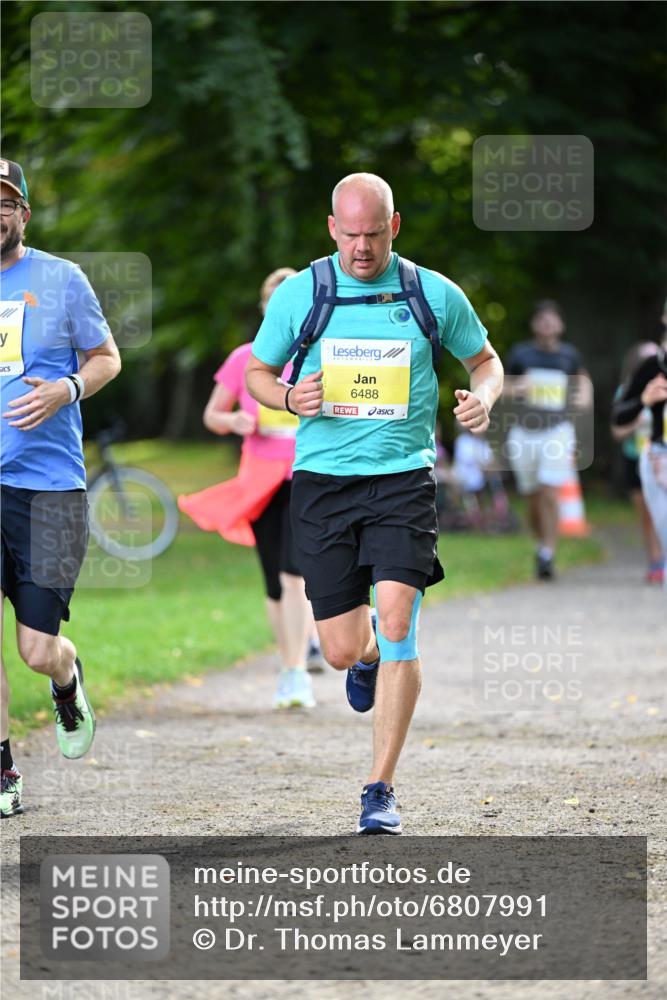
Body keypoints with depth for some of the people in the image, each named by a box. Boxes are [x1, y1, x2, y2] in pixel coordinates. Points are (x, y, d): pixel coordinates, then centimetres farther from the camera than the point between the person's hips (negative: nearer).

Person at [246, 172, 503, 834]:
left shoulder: (435, 294, 2)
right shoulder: (299, 294, 2)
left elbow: (485, 360, 17)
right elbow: (256, 372, 14)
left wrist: (482, 397, -6)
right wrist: (289, 398, -9)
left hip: (403, 476, -1)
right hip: (322, 481, 1)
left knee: (396, 618, -18)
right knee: (342, 649, 0)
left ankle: (380, 790, -10)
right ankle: (369, 656, 42)